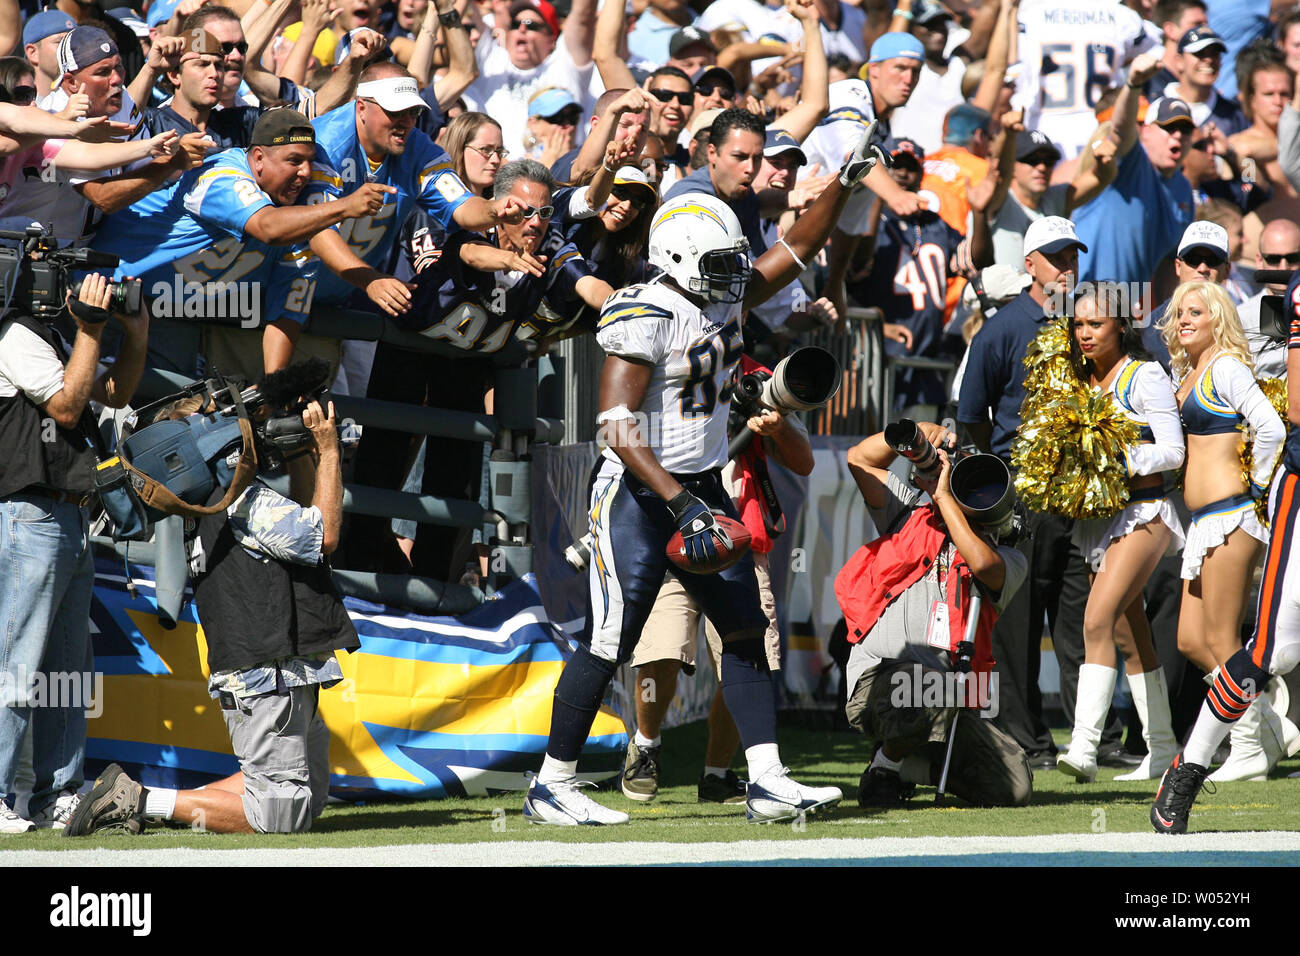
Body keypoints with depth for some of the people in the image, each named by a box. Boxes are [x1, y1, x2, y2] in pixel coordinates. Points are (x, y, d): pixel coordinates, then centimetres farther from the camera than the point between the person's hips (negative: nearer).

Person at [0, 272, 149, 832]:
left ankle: (57, 797, 13)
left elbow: (115, 394, 24)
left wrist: (135, 333, 11)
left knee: (68, 671, 10)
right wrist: (91, 330, -14)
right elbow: (66, 406, -15)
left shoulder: (46, 338, 20)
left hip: (70, 520, 10)